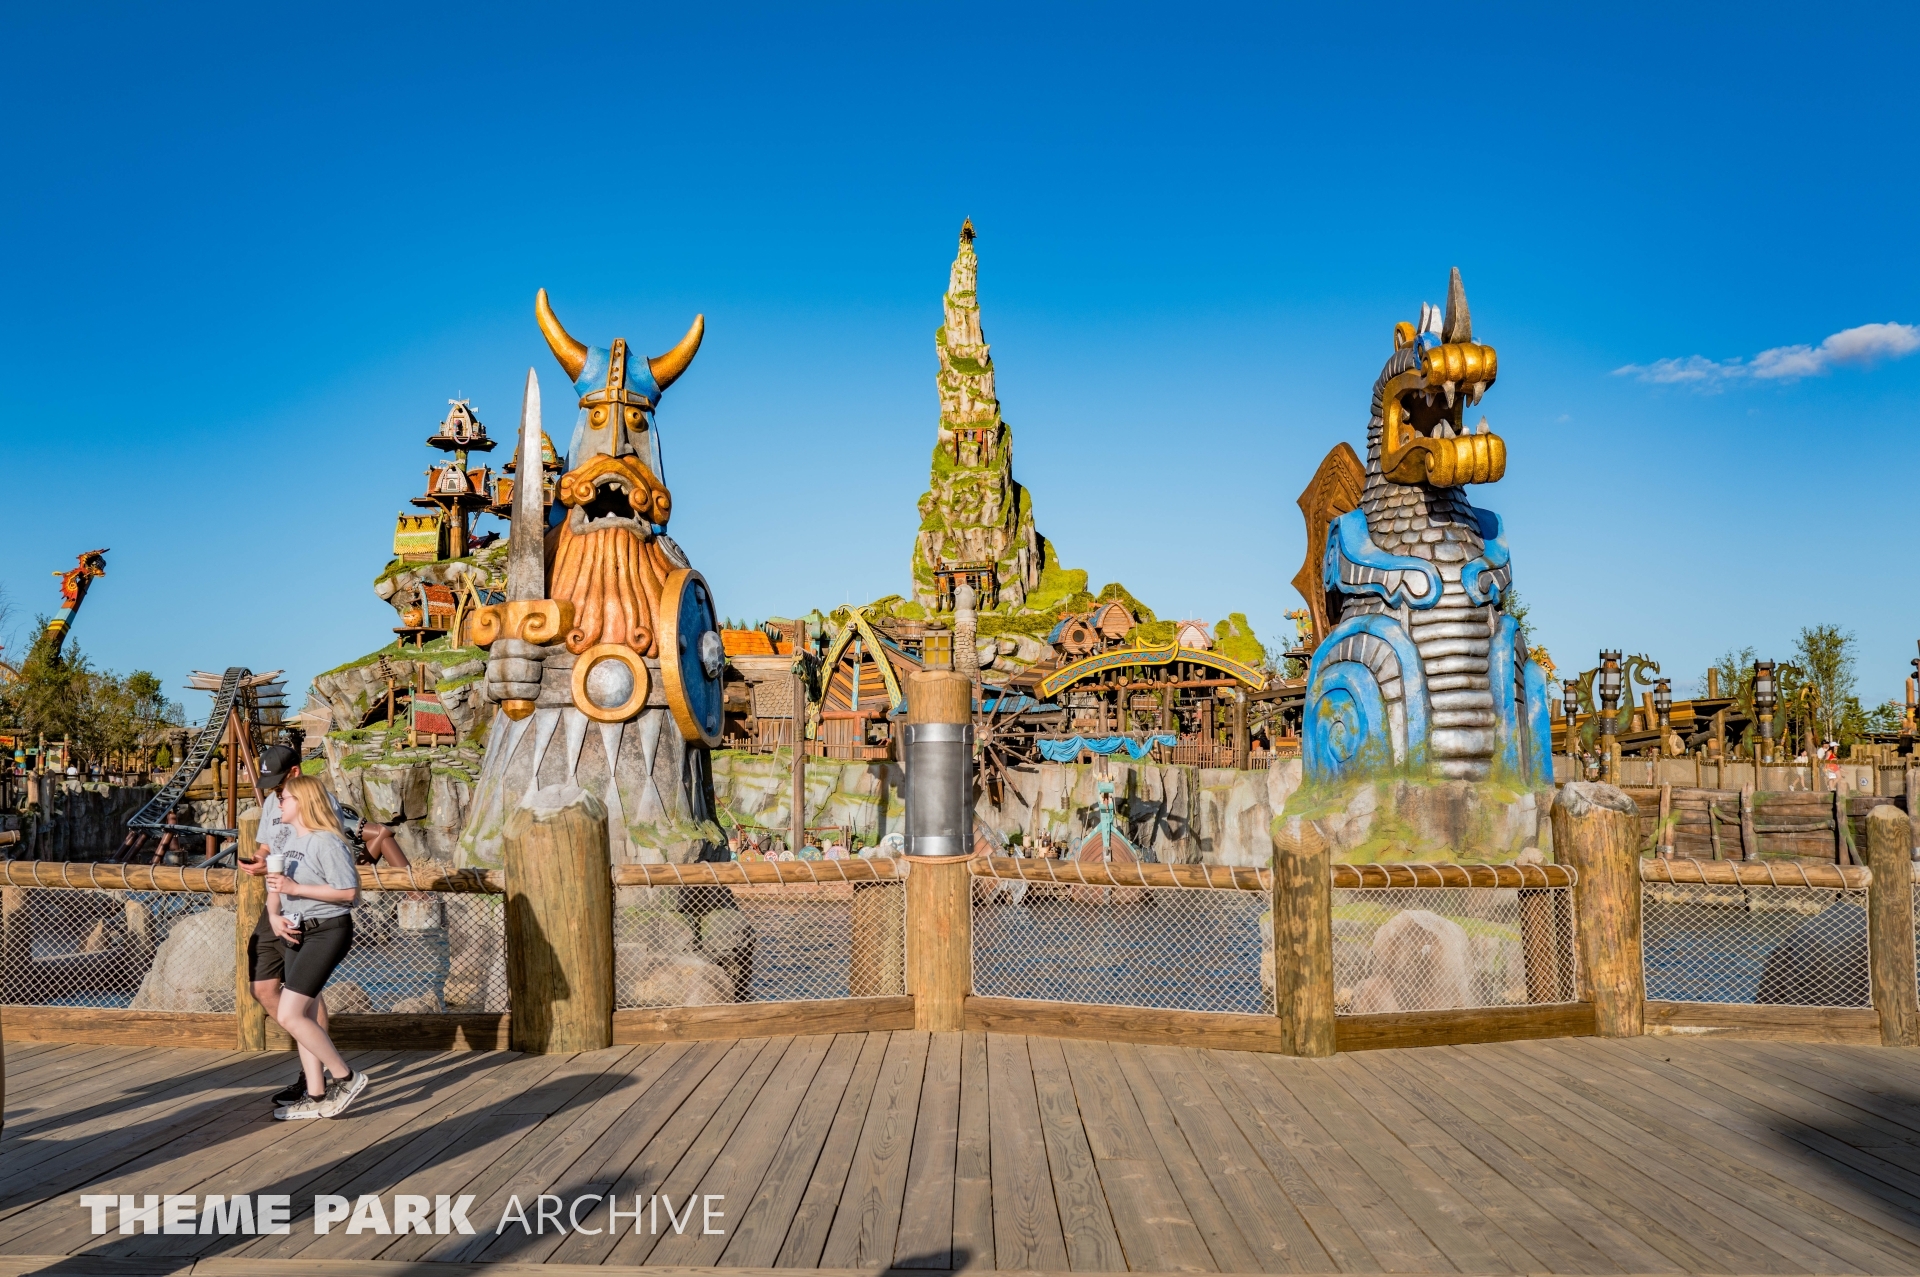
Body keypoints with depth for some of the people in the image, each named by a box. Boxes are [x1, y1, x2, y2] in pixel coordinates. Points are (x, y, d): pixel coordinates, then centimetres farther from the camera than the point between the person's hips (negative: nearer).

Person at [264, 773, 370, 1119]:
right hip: (296, 935, 10)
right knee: (303, 1017, 11)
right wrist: (274, 916, -6)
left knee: (289, 1016, -14)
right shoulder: (291, 841, 14)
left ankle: (346, 1077, -2)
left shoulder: (326, 841, -15)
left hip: (326, 932, -9)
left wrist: (296, 887, -20)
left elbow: (347, 891, -21)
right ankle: (317, 1097, 19)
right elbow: (275, 887, 14)